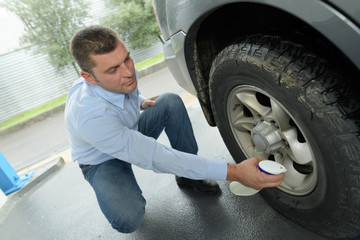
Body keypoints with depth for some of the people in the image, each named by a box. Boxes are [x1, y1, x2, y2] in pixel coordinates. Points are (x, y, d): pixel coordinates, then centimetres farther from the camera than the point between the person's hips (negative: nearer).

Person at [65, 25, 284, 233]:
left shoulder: (125, 73, -17)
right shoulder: (88, 116, -40)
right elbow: (154, 157, -44)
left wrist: (141, 102, -14)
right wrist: (233, 172, -48)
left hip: (132, 132, 6)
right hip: (103, 161, -6)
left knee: (171, 101, -16)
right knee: (128, 219, -34)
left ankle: (187, 176, -6)